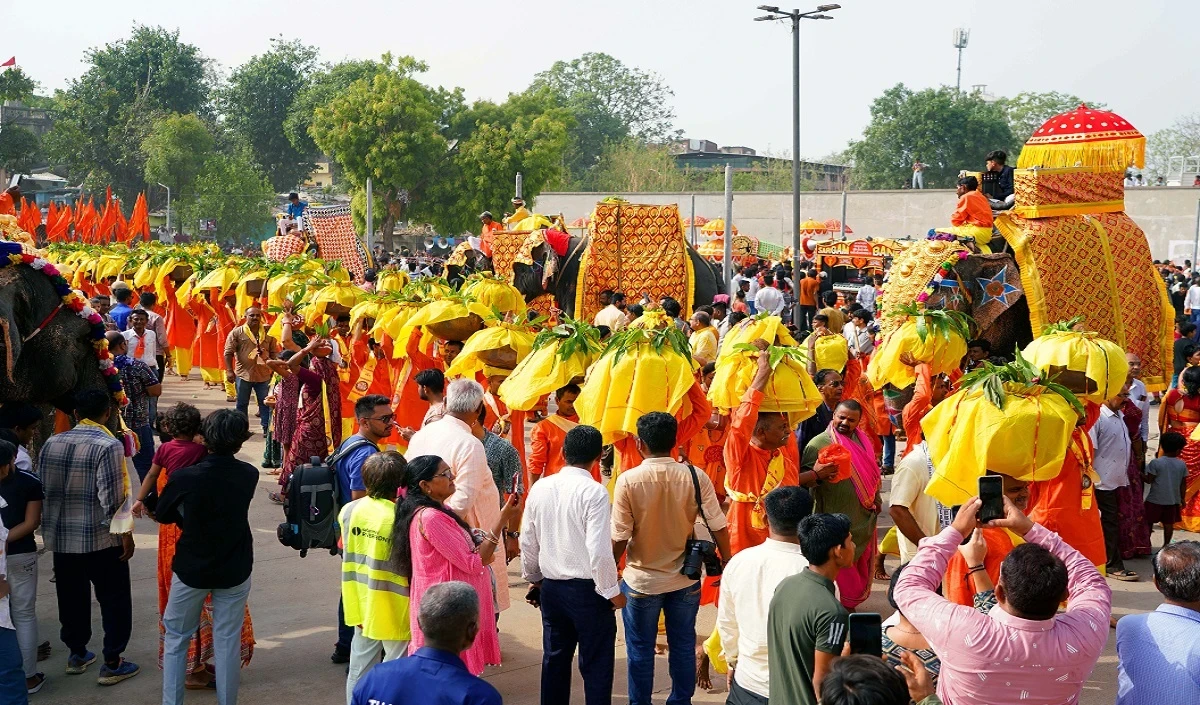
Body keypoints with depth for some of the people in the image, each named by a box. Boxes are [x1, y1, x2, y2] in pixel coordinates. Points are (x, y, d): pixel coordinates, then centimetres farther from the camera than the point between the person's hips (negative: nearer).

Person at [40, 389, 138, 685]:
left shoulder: (51, 443, 2)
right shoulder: (108, 446, -17)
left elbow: (43, 489, 9)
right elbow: (113, 499, -20)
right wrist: (126, 535, -10)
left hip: (60, 538, 6)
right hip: (100, 539, -6)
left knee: (72, 596, 20)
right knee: (114, 599, 8)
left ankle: (76, 654, 34)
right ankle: (112, 663, 12)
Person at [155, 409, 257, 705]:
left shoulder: (183, 478, -20)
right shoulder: (249, 475, -12)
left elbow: (162, 516, -2)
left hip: (191, 569, -1)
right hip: (235, 570, 1)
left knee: (176, 637, 17)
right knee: (228, 641, 11)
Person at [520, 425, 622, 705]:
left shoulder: (540, 488, 0)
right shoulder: (594, 492, -17)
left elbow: (527, 541, 7)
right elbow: (599, 550, -21)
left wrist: (533, 578, 22)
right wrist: (612, 591, -9)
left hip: (550, 586, 6)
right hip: (587, 588, -5)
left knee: (554, 658, 16)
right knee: (596, 662, 6)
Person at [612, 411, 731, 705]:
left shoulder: (628, 480, -17)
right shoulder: (695, 476, -12)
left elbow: (620, 537, -14)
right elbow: (718, 527, -9)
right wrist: (727, 565, 6)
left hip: (641, 581, -2)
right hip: (685, 580, 2)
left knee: (640, 650, 15)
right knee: (683, 646, 18)